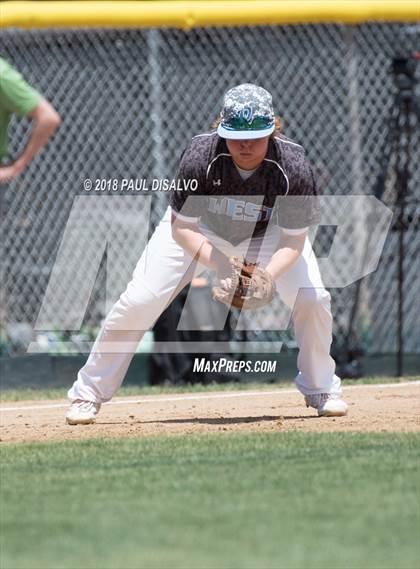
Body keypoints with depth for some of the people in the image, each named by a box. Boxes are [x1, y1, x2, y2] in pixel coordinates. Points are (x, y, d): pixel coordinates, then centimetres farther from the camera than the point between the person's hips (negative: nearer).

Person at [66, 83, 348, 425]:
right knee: (140, 300, -13)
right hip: (200, 228, -1)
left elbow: (293, 240, -26)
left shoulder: (294, 167, -34)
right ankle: (88, 393, 1)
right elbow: (181, 227, -26)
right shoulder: (201, 156, -37)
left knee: (313, 298, -17)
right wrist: (221, 268, -41)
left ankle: (321, 390, 8)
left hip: (267, 235, 1)